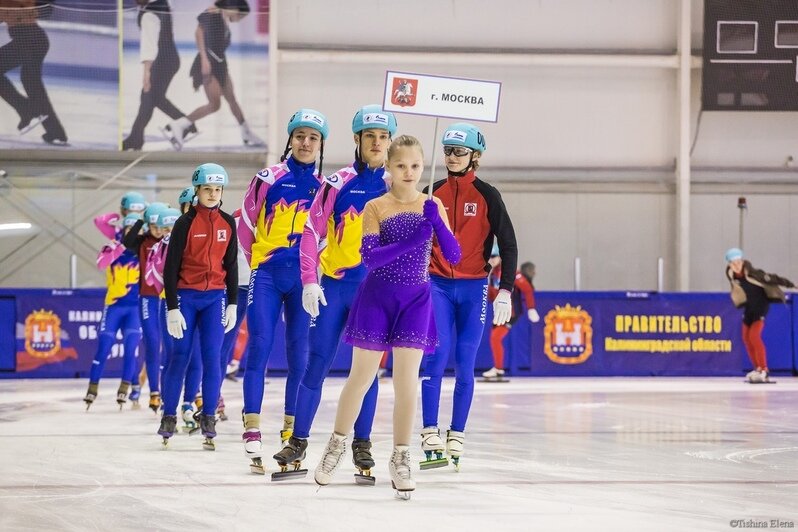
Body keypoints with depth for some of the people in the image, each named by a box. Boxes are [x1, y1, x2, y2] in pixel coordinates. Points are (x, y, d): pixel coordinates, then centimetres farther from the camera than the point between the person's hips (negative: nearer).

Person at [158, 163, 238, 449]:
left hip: (215, 297, 3)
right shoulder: (186, 223, -6)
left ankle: (208, 418, 1)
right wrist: (172, 307, -11)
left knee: (212, 356, -6)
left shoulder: (228, 223, 6)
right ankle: (169, 416, 7)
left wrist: (232, 304, 9)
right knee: (180, 356, -3)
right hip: (186, 296, -3)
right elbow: (170, 267, -6)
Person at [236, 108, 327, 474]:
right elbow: (246, 224, 9)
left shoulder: (325, 186, 6)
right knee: (260, 347, -10)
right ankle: (252, 431, -12)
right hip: (267, 276, -2)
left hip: (304, 279, 2)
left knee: (300, 355, 2)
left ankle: (291, 433, 10)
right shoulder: (269, 178, 1)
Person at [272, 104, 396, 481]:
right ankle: (297, 444, 7)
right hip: (333, 286, -1)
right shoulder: (338, 183, 0)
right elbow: (312, 231, 2)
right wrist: (309, 281, -6)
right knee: (316, 364, 0)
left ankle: (362, 446, 14)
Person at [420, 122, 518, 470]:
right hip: (437, 285, 1)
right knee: (436, 357, -12)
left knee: (464, 365, 0)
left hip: (473, 288, -1)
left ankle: (456, 440, 7)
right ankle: (430, 438, -14)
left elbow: (508, 245, 0)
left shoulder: (487, 196, 0)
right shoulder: (433, 193, 6)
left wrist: (505, 292, -7)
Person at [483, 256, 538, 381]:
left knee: (496, 337, -15)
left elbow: (527, 288, -18)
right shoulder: (492, 273, 9)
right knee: (494, 338, 11)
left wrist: (531, 309, -18)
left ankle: (498, 370, -6)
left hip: (512, 311, -9)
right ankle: (498, 372, 21)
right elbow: (491, 298, 15)